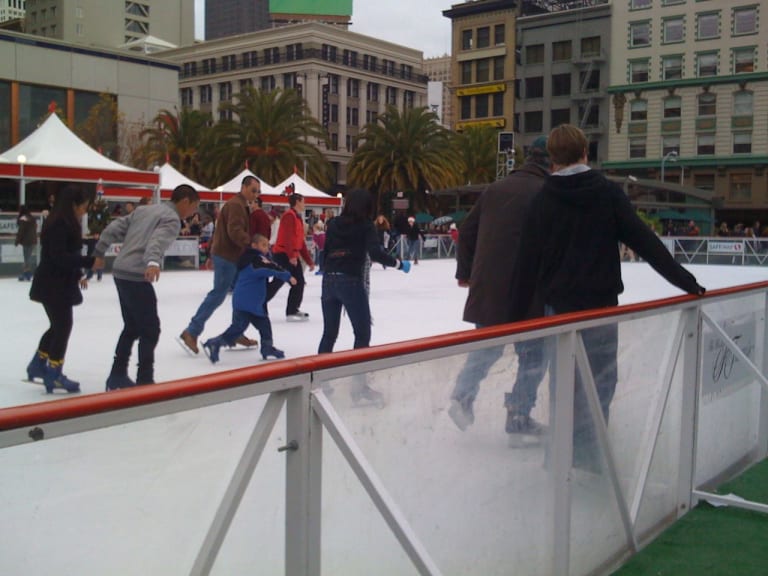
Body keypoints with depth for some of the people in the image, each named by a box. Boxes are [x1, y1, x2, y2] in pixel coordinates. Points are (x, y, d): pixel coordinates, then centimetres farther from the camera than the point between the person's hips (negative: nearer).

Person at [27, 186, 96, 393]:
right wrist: (89, 261, -30)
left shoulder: (65, 224, 12)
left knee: (59, 325, 18)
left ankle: (38, 365, 30)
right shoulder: (59, 225, -19)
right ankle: (53, 375, 5)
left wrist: (78, 274, 17)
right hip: (54, 285, -10)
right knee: (63, 326, -3)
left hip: (59, 283, 10)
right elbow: (59, 256, -27)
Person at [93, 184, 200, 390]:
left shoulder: (144, 209, 17)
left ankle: (117, 376, 26)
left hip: (121, 273, 9)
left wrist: (100, 253, 24)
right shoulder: (172, 219, -7)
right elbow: (158, 240, -28)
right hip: (136, 277, -9)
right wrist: (153, 262, -46)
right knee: (150, 330, 1)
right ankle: (144, 381, 3)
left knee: (131, 327, 20)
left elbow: (114, 228, 16)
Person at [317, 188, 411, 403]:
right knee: (362, 333, 4)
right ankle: (358, 384, 2)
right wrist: (399, 263, -5)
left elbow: (326, 252, 11)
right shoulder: (365, 225, -3)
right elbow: (375, 253, -16)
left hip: (329, 280, 5)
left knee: (329, 334, 14)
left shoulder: (333, 224, 9)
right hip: (351, 282, -5)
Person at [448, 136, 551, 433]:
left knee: (486, 346, 21)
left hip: (485, 287, 5)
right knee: (533, 353, 10)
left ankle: (462, 396, 11)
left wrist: (465, 272, 22)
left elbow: (467, 231, 13)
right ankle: (519, 416, 13)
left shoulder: (495, 189, 9)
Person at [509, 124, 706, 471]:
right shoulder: (609, 193, -3)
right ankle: (589, 456, 1)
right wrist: (685, 281, -4)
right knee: (600, 379, 4)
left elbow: (527, 263, -2)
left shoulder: (542, 201, -1)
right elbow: (645, 242, -7)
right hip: (601, 303, -1)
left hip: (557, 305, 2)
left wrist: (518, 315, 4)